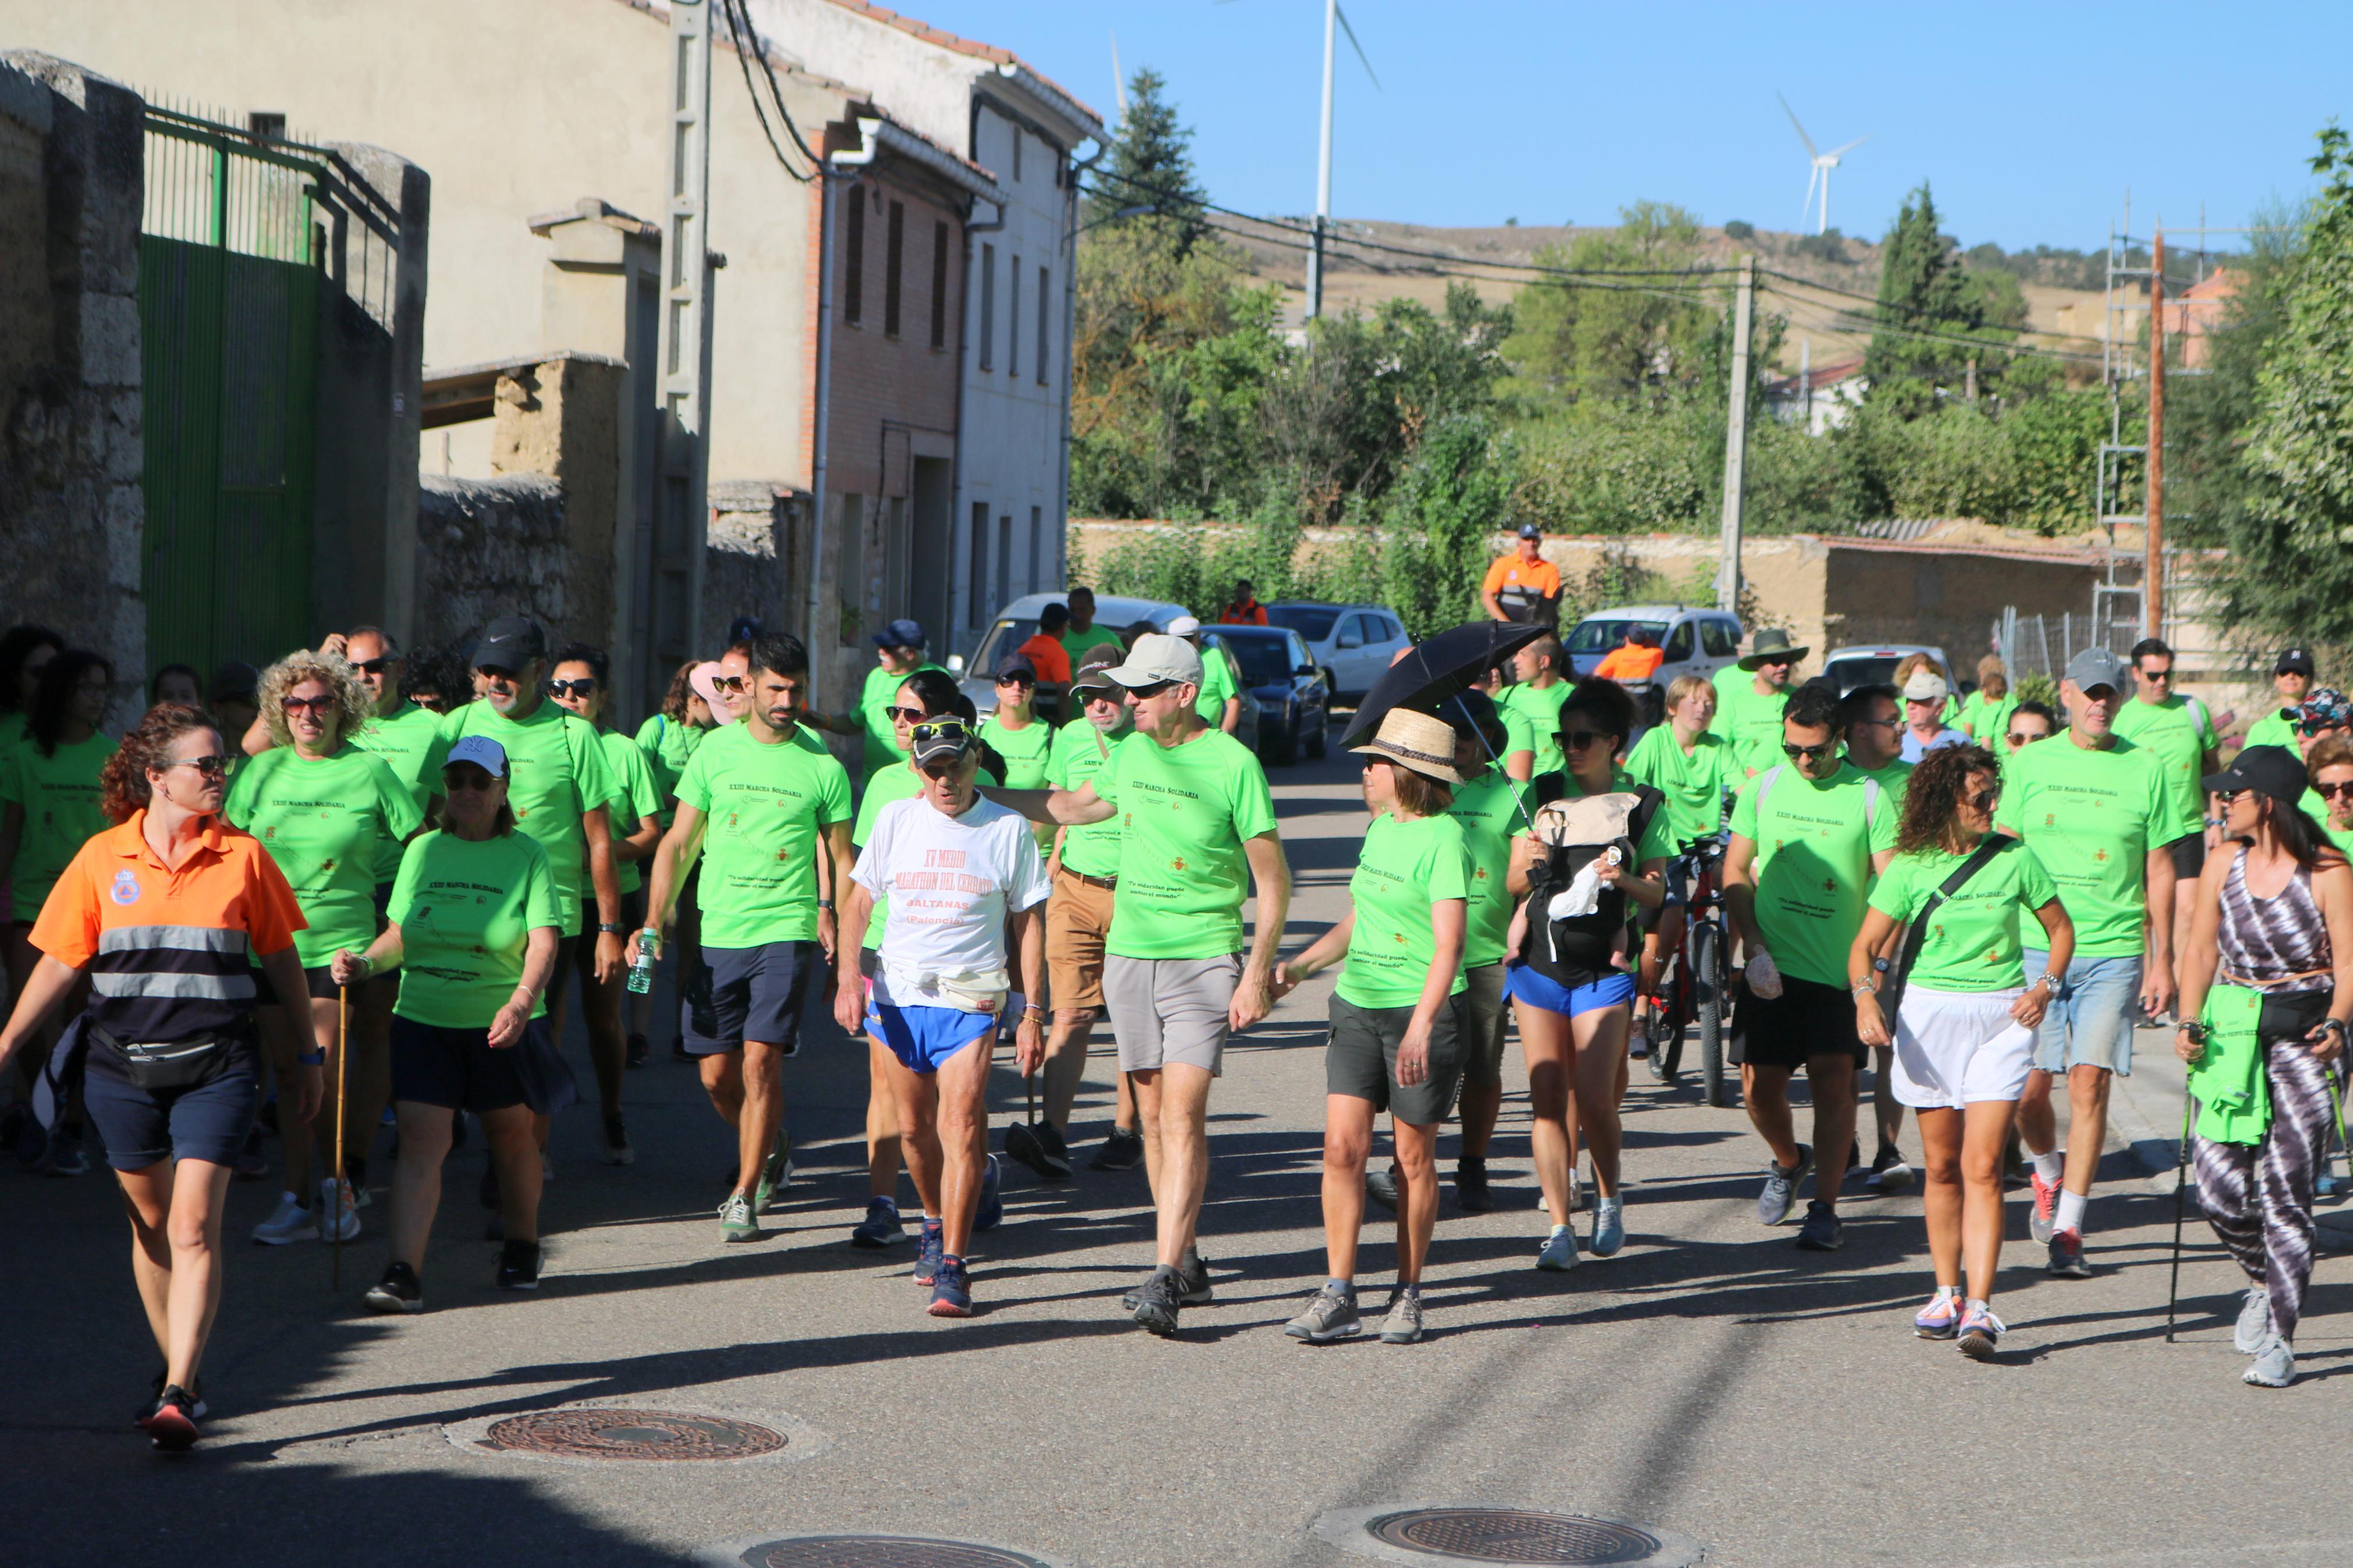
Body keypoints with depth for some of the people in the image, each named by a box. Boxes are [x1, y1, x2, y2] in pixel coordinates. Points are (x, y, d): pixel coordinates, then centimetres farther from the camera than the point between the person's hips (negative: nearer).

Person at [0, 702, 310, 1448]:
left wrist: (306, 1057, 14)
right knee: (151, 1226, 13)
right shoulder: (102, 858, 1)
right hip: (122, 1068, 2)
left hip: (215, 1067, -2)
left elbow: (282, 961, 9)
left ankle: (179, 1397, -14)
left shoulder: (243, 856, 0)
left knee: (194, 1229, -12)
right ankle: (178, 1372, 28)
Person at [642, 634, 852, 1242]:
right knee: (717, 1075, 5)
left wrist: (843, 941, 2)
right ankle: (770, 1146, 34)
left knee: (761, 1060, -13)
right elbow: (678, 844, 10)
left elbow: (840, 861, 9)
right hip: (719, 935, 3)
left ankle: (744, 1195, -3)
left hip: (787, 932, -3)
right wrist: (654, 924, 2)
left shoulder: (824, 768, 1)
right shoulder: (716, 751, 5)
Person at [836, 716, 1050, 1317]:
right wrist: (848, 977, -5)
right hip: (896, 994, 3)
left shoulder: (1009, 829, 1)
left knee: (962, 1125, -15)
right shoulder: (896, 820, 6)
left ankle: (953, 1266, -13)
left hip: (970, 1000, -3)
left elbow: (1029, 923, 5)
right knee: (914, 1127, 11)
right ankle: (936, 1224, 37)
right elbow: (858, 903, 10)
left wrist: (1033, 1012, 1)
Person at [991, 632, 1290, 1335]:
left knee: (1183, 1117, -13)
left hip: (1204, 961, -6)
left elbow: (1273, 880, -6)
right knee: (1153, 1115, 8)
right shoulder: (1131, 753, 8)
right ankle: (1186, 1262, 18)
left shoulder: (1233, 763, -9)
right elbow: (1074, 805, 29)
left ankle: (1164, 1278, -18)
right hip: (1130, 955, 6)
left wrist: (1257, 975, -11)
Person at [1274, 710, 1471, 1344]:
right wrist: (1298, 966, 9)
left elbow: (1449, 944, -21)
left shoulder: (1443, 839, -12)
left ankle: (1408, 1295, 15)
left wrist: (1420, 1026, -31)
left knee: (1414, 1156, 3)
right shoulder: (1380, 828, 12)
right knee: (1342, 1147, -3)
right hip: (1357, 1006, 7)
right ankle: (1338, 1296, -2)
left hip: (1423, 1011, -7)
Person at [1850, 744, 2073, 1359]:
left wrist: (2045, 986, -1)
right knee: (1941, 1165, 8)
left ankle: (1979, 1308, -15)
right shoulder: (1910, 866, 0)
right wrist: (1866, 997, -18)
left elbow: (2060, 927, 14)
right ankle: (1947, 1293, 22)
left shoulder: (2014, 858, 0)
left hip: (2000, 1018, -1)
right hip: (1929, 1014, 1)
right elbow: (1866, 946, 1)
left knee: (1982, 1167, -11)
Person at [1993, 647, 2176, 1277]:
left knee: (2089, 1084, -7)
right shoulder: (2031, 763, 7)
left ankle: (2067, 1227, 0)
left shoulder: (2144, 770, 5)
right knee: (2029, 1088, -2)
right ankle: (2048, 1175, 29)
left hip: (2115, 950, -1)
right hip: (2035, 947, 1)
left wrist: (2161, 959, 4)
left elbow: (2159, 870, 8)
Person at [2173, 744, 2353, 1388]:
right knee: (2220, 1191, -3)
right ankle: (2264, 1282, 28)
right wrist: (2190, 1022, 0)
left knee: (2285, 1191, -8)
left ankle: (2279, 1341, -2)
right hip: (2231, 1032, 4)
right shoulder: (2225, 863, 7)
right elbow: (2200, 951, 13)